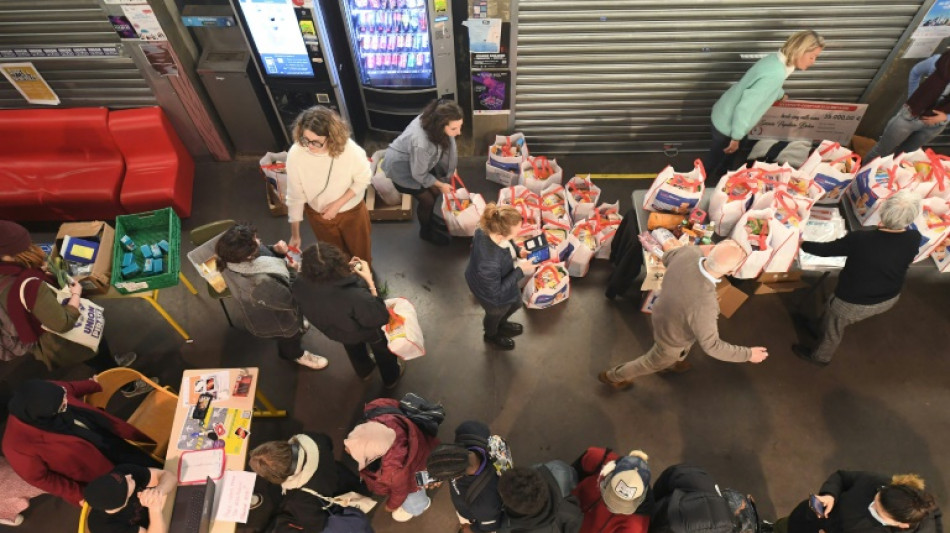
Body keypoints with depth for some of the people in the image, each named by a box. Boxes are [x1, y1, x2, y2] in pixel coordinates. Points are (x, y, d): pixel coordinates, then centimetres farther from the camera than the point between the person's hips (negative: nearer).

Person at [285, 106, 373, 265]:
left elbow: (363, 179, -15)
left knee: (360, 250, 26)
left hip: (352, 211, -1)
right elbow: (295, 196, -17)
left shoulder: (349, 149, -34)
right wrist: (295, 234, -11)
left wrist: (338, 204, -24)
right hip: (318, 215, 1)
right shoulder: (295, 154, -30)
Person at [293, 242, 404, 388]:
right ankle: (391, 378, 62)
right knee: (382, 348, 33)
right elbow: (381, 318, -30)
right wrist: (370, 282, -29)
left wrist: (346, 270, -18)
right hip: (365, 331, -4)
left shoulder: (300, 287, -34)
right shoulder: (356, 297, -50)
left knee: (353, 347, 39)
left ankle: (364, 371, 71)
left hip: (335, 331, 4)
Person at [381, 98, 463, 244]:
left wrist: (451, 169, 1)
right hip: (400, 167, -7)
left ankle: (429, 217, 46)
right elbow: (419, 174, -26)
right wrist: (440, 185, -12)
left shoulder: (434, 119, -23)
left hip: (419, 161, 7)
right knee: (427, 199, 4)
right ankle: (426, 231, 31)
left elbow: (447, 144, -3)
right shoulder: (421, 143, -43)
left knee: (435, 190, 17)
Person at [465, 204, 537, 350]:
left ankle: (501, 324, 69)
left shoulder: (487, 229, -29)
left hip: (502, 281, 6)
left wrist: (518, 252, -14)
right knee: (496, 314, 30)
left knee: (516, 303, 35)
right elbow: (495, 293, -32)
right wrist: (520, 272, -29)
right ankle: (491, 336, 68)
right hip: (494, 297, -6)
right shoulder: (489, 264, -50)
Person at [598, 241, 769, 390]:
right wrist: (747, 354, -16)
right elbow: (710, 345, -29)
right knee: (655, 362, 28)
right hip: (673, 338, -6)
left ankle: (671, 363, 74)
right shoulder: (703, 305, -49)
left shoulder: (689, 252, -32)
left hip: (664, 315, 6)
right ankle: (613, 375, 53)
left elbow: (667, 257, -5)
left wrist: (704, 250, 2)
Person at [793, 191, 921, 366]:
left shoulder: (860, 239, -35)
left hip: (854, 304, -5)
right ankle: (822, 331, 61)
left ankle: (820, 357, 50)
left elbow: (825, 250, -20)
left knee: (833, 328, 24)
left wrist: (802, 244, -2)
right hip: (889, 299, 5)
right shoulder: (914, 239, -21)